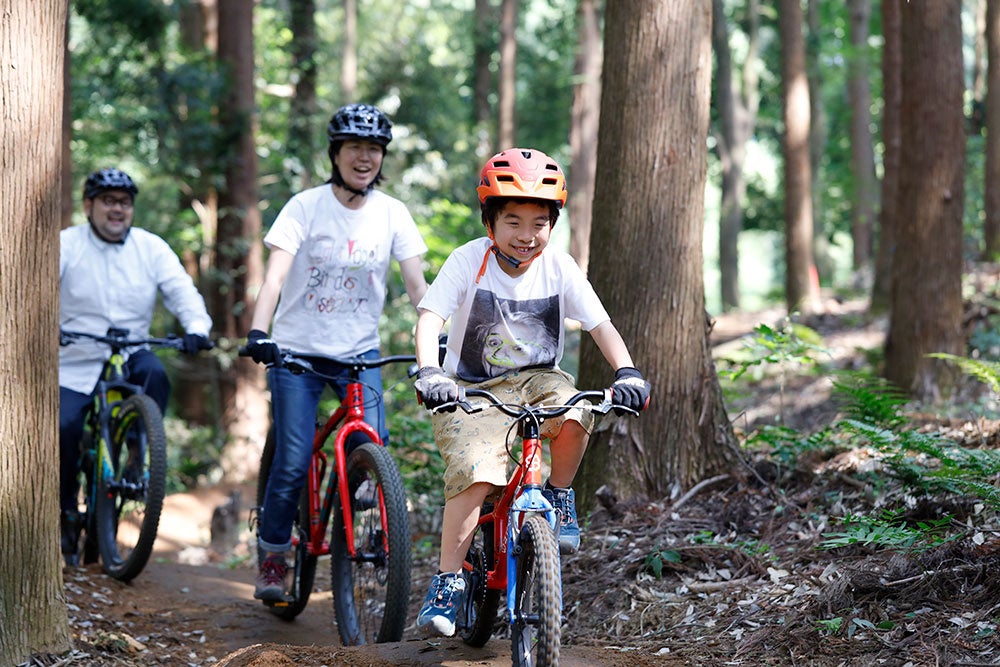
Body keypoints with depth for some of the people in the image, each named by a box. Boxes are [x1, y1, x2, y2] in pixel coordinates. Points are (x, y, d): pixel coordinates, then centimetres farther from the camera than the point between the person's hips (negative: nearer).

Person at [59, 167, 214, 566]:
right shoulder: (66, 245, -1)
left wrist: (196, 328, -26)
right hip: (74, 364, -1)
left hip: (130, 356, 1)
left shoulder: (151, 248, 5)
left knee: (154, 375, -31)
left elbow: (181, 290, -6)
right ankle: (66, 508, 4)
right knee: (64, 426, -21)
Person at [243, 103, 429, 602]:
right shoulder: (306, 206, -9)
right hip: (297, 350, -2)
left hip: (359, 352, 2)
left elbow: (416, 283, -1)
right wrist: (257, 332, -33)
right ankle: (272, 560, 11)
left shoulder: (391, 213, 0)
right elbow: (275, 274, -18)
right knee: (292, 463, -9)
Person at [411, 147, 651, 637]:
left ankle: (560, 496, -2)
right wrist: (428, 372, -38)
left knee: (573, 416, -32)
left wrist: (626, 372, -25)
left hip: (536, 380, 2)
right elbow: (430, 317, -21)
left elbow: (600, 325, -8)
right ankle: (447, 582, -17)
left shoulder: (559, 268, -6)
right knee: (474, 473, -27)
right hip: (472, 389, -2)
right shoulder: (469, 261, -13)